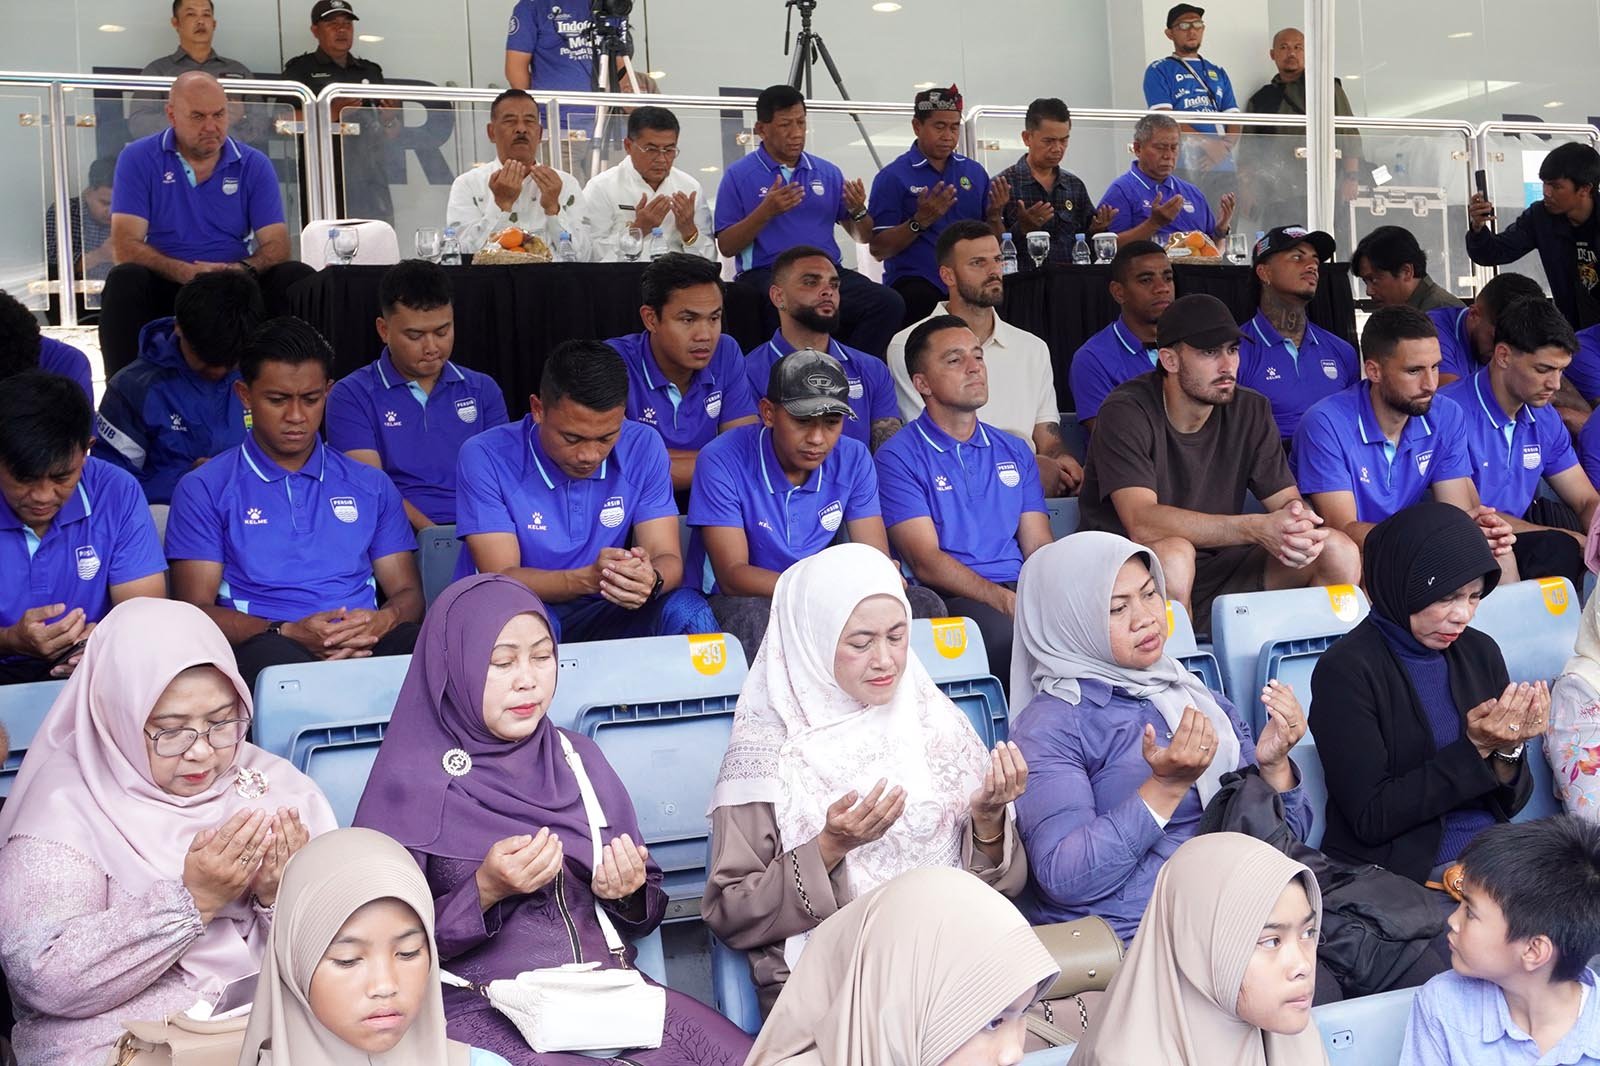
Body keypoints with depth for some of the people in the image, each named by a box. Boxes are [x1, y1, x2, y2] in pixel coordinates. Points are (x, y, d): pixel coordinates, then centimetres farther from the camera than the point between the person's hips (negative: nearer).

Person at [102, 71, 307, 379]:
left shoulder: (254, 165, 8)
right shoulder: (139, 159, 2)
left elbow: (277, 245, 0)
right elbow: (125, 247, -8)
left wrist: (244, 269, -24)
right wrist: (186, 272, -26)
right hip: (165, 287, -2)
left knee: (298, 278, -24)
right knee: (124, 281, -34)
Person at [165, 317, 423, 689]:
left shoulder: (372, 486, 21)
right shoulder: (204, 490, 11)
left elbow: (408, 593, 17)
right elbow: (195, 609, 3)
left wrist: (381, 620, -9)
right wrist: (286, 633, -16)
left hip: (366, 645, 3)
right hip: (263, 647, -3)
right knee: (276, 658, -41)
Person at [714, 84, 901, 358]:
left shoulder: (827, 172, 19)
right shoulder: (739, 175, 6)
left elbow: (863, 237, 21)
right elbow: (726, 246, 1)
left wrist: (858, 210, -1)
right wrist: (766, 212, -13)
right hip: (767, 274, -4)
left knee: (889, 303, -24)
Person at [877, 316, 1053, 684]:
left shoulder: (1014, 451, 22)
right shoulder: (899, 457, 3)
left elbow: (1039, 546, 15)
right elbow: (926, 562, -7)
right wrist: (1008, 602, -19)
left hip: (1021, 592, 5)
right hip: (949, 599, -4)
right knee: (1006, 633, -37)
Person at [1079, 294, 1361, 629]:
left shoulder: (1251, 410, 4)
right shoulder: (1126, 413, -15)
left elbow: (1289, 500, 2)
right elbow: (1142, 523, -28)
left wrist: (1299, 521, -26)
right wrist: (1257, 528, -34)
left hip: (1218, 569, 5)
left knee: (1339, 552, -11)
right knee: (1173, 553, -38)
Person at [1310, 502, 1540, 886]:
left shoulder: (1480, 651, 8)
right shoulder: (1346, 670, -11)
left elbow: (1507, 804, 11)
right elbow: (1370, 819, -14)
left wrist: (1508, 749, -11)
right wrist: (1474, 750, -17)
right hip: (1399, 870, -7)